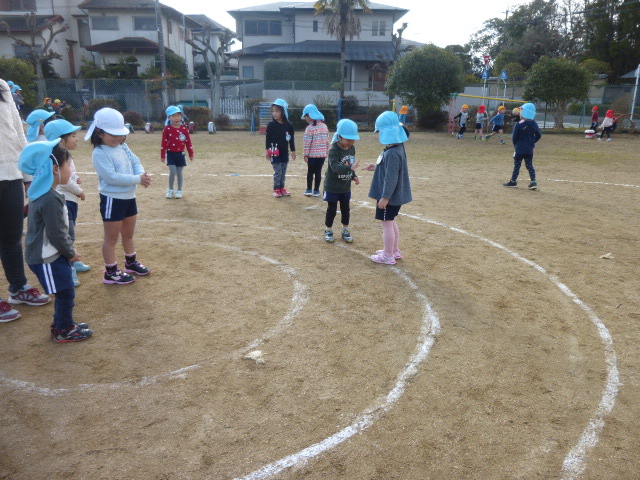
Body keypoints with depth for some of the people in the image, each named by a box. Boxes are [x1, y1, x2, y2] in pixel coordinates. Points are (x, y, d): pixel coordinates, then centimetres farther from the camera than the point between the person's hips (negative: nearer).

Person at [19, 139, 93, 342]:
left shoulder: (44, 194, 7)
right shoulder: (51, 199, -26)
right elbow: (56, 234, -23)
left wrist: (69, 248, 13)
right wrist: (71, 253, -9)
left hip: (53, 255, 10)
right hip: (48, 259, -10)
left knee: (65, 293, 20)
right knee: (65, 293, 3)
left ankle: (63, 324, 35)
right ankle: (64, 331, 18)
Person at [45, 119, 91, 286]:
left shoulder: (67, 155, 13)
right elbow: (64, 181, -22)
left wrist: (77, 179, 3)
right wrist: (80, 191, -9)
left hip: (71, 200, 11)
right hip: (62, 201, -11)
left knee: (70, 234, 20)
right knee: (68, 236, -9)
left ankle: (72, 261, 33)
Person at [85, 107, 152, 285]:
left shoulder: (123, 147, 8)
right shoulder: (100, 153, -17)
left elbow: (136, 162, 3)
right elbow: (112, 177, -27)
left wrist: (142, 174, -20)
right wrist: (138, 179, -27)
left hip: (129, 197, 8)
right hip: (112, 199, -8)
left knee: (128, 233, 23)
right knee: (112, 237, 4)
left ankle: (131, 263, 41)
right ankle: (111, 272, 15)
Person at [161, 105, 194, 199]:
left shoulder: (184, 128, -1)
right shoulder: (167, 129, -5)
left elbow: (188, 142, 4)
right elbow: (164, 143, -3)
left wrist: (191, 154, 7)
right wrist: (162, 155, -2)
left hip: (181, 154, 1)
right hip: (171, 153, -1)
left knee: (179, 173, 7)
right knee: (172, 172, -7)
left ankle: (179, 190, 19)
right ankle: (170, 190, 10)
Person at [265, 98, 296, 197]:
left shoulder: (289, 126, 0)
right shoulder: (271, 125, -6)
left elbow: (291, 139, 7)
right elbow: (268, 138, -4)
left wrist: (293, 151, 8)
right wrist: (268, 150, -7)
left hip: (285, 152, 3)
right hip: (275, 153, -3)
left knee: (283, 172, 11)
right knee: (278, 171, -3)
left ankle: (282, 188, 23)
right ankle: (276, 189, 8)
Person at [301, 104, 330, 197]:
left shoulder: (310, 128, -12)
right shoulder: (324, 126, 6)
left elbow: (307, 143, -13)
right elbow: (327, 141, 9)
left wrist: (306, 154, -8)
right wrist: (327, 152, 16)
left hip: (312, 154, -4)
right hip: (322, 154, 4)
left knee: (310, 172, 8)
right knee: (318, 172, 9)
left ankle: (309, 189, 11)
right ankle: (316, 190, 12)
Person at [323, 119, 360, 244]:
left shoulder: (352, 148, 0)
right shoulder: (334, 150, -23)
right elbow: (335, 167, -36)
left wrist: (354, 176, -1)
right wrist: (350, 168, -49)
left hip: (346, 187, 6)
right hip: (332, 187, -6)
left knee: (345, 209, 15)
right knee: (331, 209, 7)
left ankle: (345, 231, 29)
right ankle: (328, 231, 24)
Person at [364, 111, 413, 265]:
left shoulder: (392, 153, -26)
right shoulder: (399, 147, 5)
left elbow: (391, 178, -26)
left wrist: (385, 197, -22)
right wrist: (377, 167, 16)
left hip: (389, 196, -10)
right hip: (396, 195, 10)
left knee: (387, 223, 2)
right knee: (392, 222, 22)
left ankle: (388, 256, 14)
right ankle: (395, 250, 35)